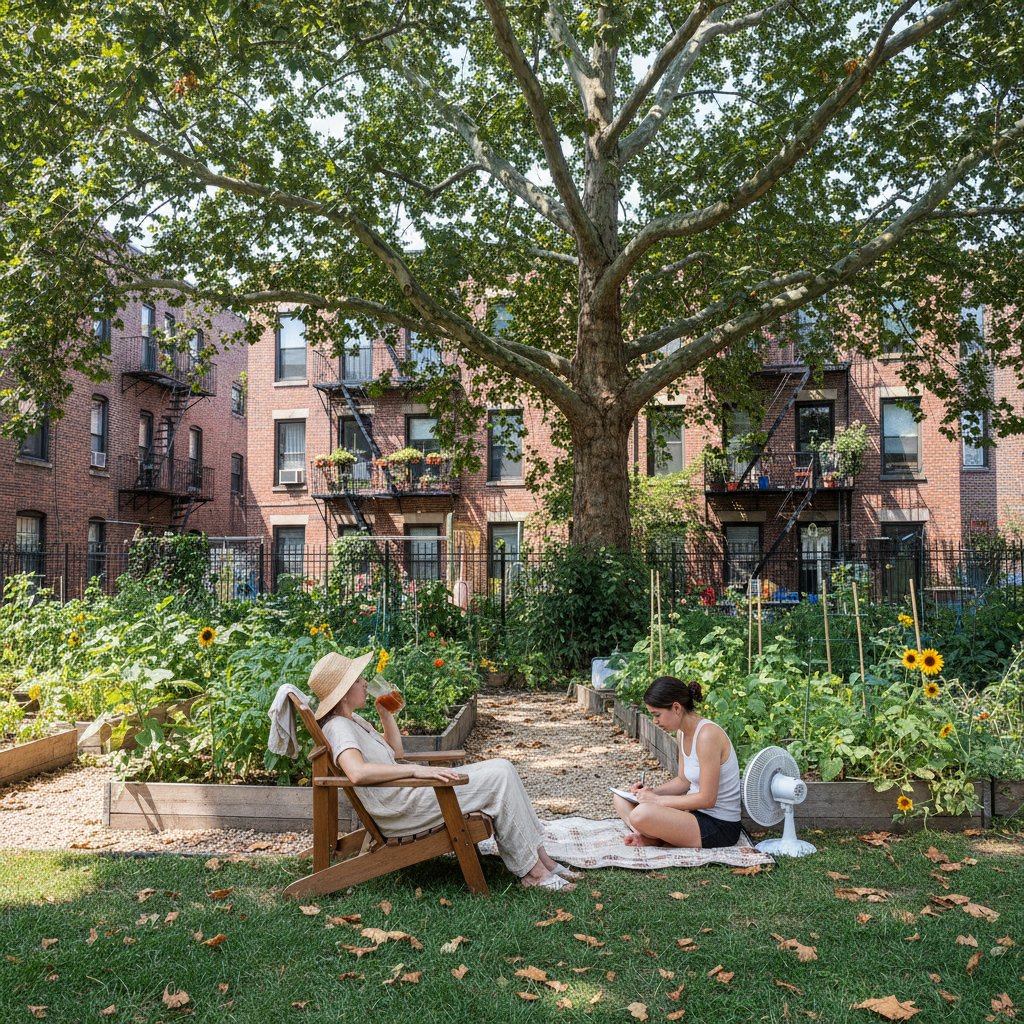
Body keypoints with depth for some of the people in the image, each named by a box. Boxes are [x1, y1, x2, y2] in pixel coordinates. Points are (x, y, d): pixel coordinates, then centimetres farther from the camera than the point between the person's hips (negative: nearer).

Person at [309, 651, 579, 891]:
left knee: (501, 767, 1)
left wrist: (385, 712, 13)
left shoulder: (353, 720, 17)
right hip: (400, 810, -11)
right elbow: (357, 772, -35)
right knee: (499, 776, -15)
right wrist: (416, 770, -34)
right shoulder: (338, 727, -16)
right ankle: (532, 871, -8)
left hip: (407, 793, 11)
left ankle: (540, 856, 2)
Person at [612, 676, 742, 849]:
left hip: (719, 826, -10)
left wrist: (658, 800, -17)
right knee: (621, 799, 9)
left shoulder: (707, 735, -23)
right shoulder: (683, 733, 6)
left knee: (641, 814, -33)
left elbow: (707, 799, -22)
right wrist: (653, 791, 0)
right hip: (697, 811, 10)